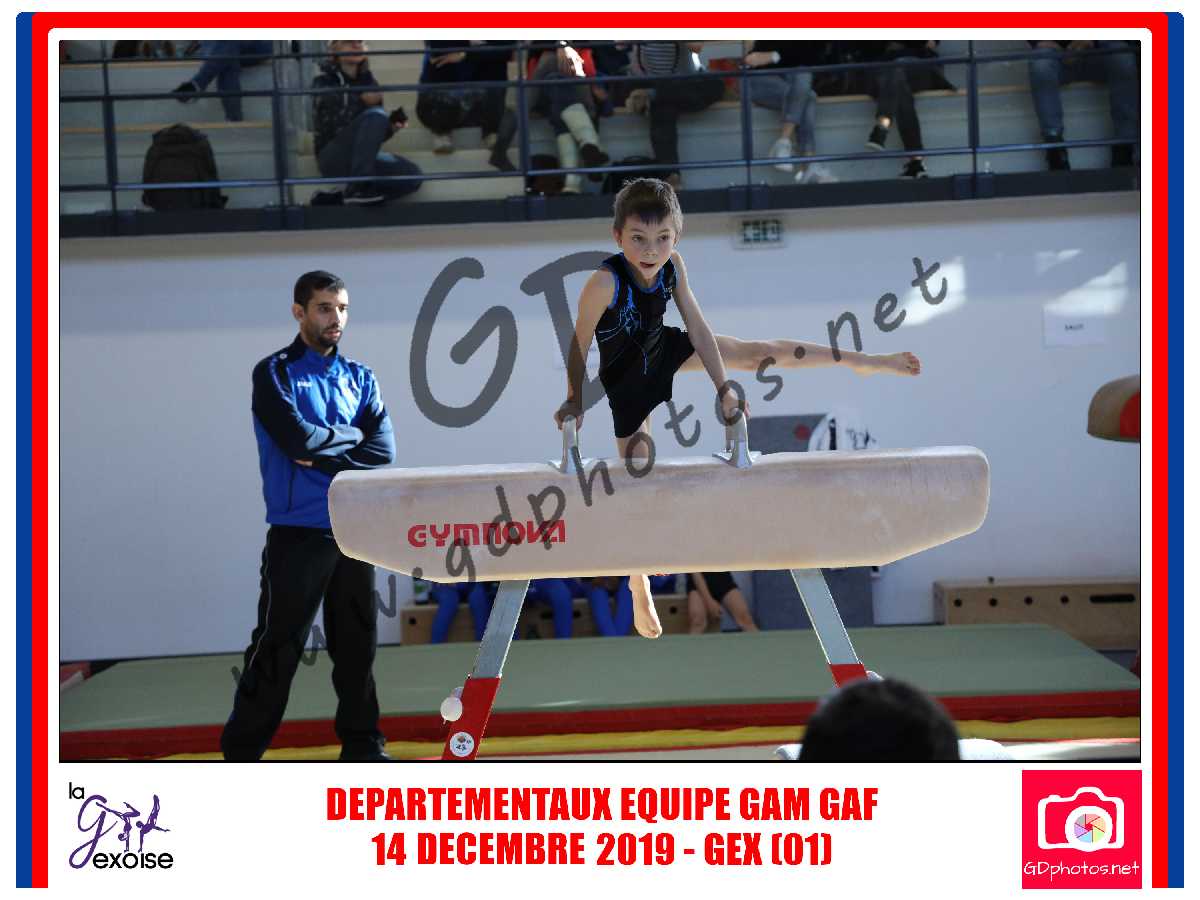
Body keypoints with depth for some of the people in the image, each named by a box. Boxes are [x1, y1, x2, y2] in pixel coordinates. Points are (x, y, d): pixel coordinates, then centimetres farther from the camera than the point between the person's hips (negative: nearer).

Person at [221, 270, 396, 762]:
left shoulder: (360, 378, 11)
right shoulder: (274, 373, -2)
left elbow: (383, 450, -2)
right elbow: (297, 437, -18)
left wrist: (321, 459, -13)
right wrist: (350, 435, -3)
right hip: (298, 533, -4)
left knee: (357, 644, 11)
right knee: (277, 648, -3)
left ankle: (362, 744, 22)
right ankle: (241, 752, 6)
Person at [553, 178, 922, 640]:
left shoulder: (673, 265, -21)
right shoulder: (605, 281, -37)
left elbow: (697, 328, -13)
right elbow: (579, 345, -25)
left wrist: (722, 386, -10)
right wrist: (574, 401, -15)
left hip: (663, 351, 5)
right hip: (627, 380, -4)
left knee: (755, 350, 7)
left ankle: (861, 362, 26)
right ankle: (639, 584, 18)